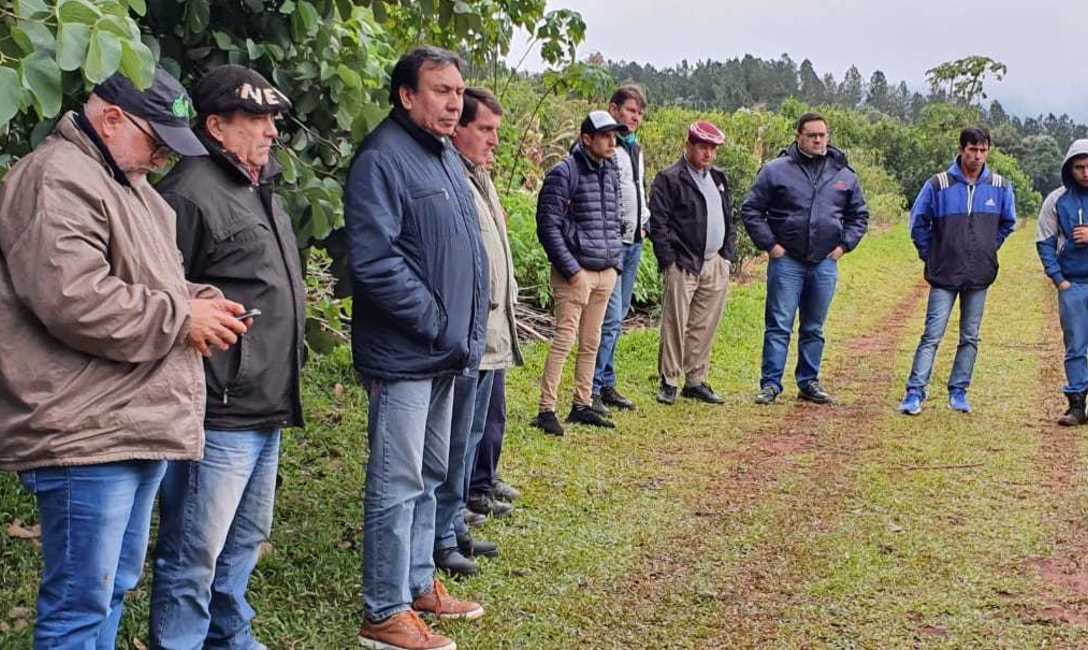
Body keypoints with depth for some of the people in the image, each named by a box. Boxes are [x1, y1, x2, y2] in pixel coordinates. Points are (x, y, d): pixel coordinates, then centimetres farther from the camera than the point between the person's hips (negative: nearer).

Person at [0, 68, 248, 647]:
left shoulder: (125, 183, 19)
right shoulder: (57, 181, -14)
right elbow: (74, 302, -26)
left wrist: (199, 300, 6)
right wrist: (182, 317, -14)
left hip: (136, 427, 11)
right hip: (84, 436, -10)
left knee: (114, 587, 18)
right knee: (80, 602, -4)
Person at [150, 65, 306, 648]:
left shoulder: (261, 193, 18)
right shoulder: (190, 193, -14)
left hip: (265, 410, 10)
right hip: (218, 415, -10)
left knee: (245, 541, 21)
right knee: (194, 557, -2)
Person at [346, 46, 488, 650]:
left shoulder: (446, 157, 13)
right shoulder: (382, 160, -16)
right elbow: (375, 264, -24)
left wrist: (468, 331, 11)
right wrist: (441, 327, -18)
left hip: (446, 351, 9)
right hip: (404, 355, -9)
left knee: (430, 475, 19)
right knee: (398, 484, -2)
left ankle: (419, 583, 32)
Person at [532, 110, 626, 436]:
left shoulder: (611, 174, 14)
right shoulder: (564, 174, -10)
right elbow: (548, 226, -12)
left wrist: (617, 262, 11)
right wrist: (571, 270, -15)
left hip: (606, 273, 7)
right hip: (576, 272, -7)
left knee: (591, 342, 12)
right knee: (565, 339, -9)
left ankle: (582, 405, 21)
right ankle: (546, 410, -4)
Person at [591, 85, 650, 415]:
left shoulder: (636, 149, 18)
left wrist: (643, 220, 14)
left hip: (634, 242, 9)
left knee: (618, 317, 13)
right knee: (609, 318, -11)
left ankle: (606, 385, 20)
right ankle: (592, 389, -5)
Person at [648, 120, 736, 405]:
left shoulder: (719, 179, 18)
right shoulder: (669, 179, -5)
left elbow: (729, 218, 23)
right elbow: (658, 223, -9)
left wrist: (728, 253, 13)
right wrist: (669, 261, -13)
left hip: (715, 265, 6)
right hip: (683, 265, -6)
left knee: (705, 327, 9)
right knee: (675, 325, -4)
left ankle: (696, 381, 18)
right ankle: (669, 382, 5)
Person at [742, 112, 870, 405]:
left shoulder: (844, 175, 10)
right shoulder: (776, 170, -1)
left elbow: (859, 216, 20)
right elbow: (751, 210, 1)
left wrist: (845, 245, 6)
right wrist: (769, 245, -6)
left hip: (825, 264, 3)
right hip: (786, 261, -3)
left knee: (814, 328, 11)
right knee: (779, 326, -3)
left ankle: (809, 382, 21)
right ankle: (770, 384, 2)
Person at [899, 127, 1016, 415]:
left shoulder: (1000, 186, 1)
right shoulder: (939, 185, -7)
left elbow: (1008, 223, 18)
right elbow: (918, 222, 4)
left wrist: (988, 250, 11)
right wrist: (931, 255, 3)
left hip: (980, 276, 3)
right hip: (944, 274, -3)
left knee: (970, 338, 9)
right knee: (932, 335, -5)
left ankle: (959, 391, 19)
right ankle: (915, 392, -3)